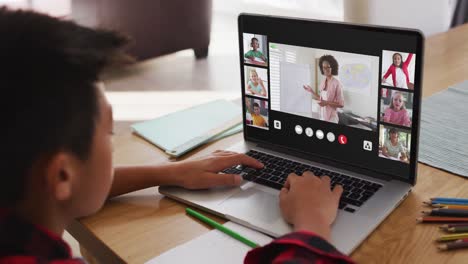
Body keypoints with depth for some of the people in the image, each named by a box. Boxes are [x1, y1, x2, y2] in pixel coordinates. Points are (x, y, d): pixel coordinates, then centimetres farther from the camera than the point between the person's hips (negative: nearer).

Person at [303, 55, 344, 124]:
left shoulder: (336, 83, -15)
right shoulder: (323, 82, 6)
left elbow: (341, 104, -13)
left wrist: (327, 103, -23)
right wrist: (311, 91, 12)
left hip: (331, 118, -6)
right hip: (322, 117, 6)